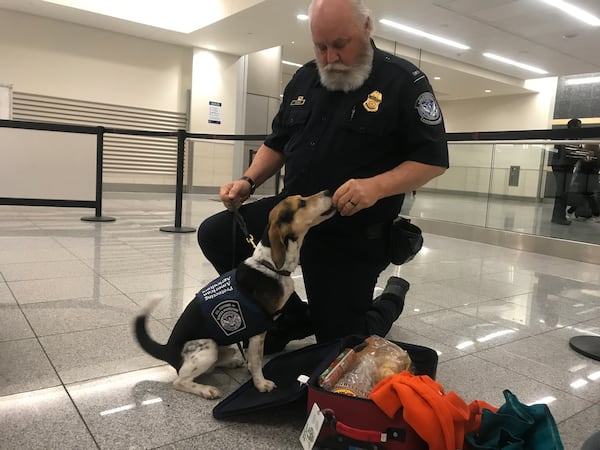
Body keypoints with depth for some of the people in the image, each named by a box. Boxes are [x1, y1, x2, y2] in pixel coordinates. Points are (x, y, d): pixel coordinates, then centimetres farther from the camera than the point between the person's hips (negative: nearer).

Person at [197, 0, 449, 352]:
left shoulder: (404, 81, -10)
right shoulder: (304, 79, 7)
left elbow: (433, 159, -11)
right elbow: (277, 144, 17)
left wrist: (376, 186, -28)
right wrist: (248, 182, 0)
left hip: (354, 235, -5)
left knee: (339, 343, 1)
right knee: (215, 234, -6)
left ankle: (392, 297, 37)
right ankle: (294, 319, 10)